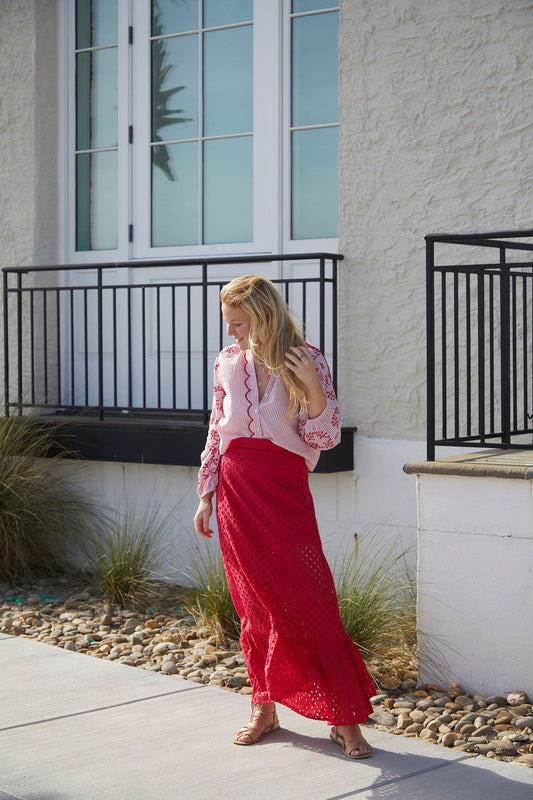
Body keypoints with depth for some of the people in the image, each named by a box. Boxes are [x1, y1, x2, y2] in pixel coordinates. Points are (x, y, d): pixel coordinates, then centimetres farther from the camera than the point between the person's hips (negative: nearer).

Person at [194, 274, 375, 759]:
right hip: (236, 492, 3)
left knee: (309, 601, -6)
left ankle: (345, 719, 1)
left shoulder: (307, 361, -4)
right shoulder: (228, 363, 5)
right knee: (255, 605, 9)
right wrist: (207, 496, 11)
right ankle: (265, 709, 21)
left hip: (285, 492, -3)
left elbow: (325, 438, -5)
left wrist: (313, 388, -20)